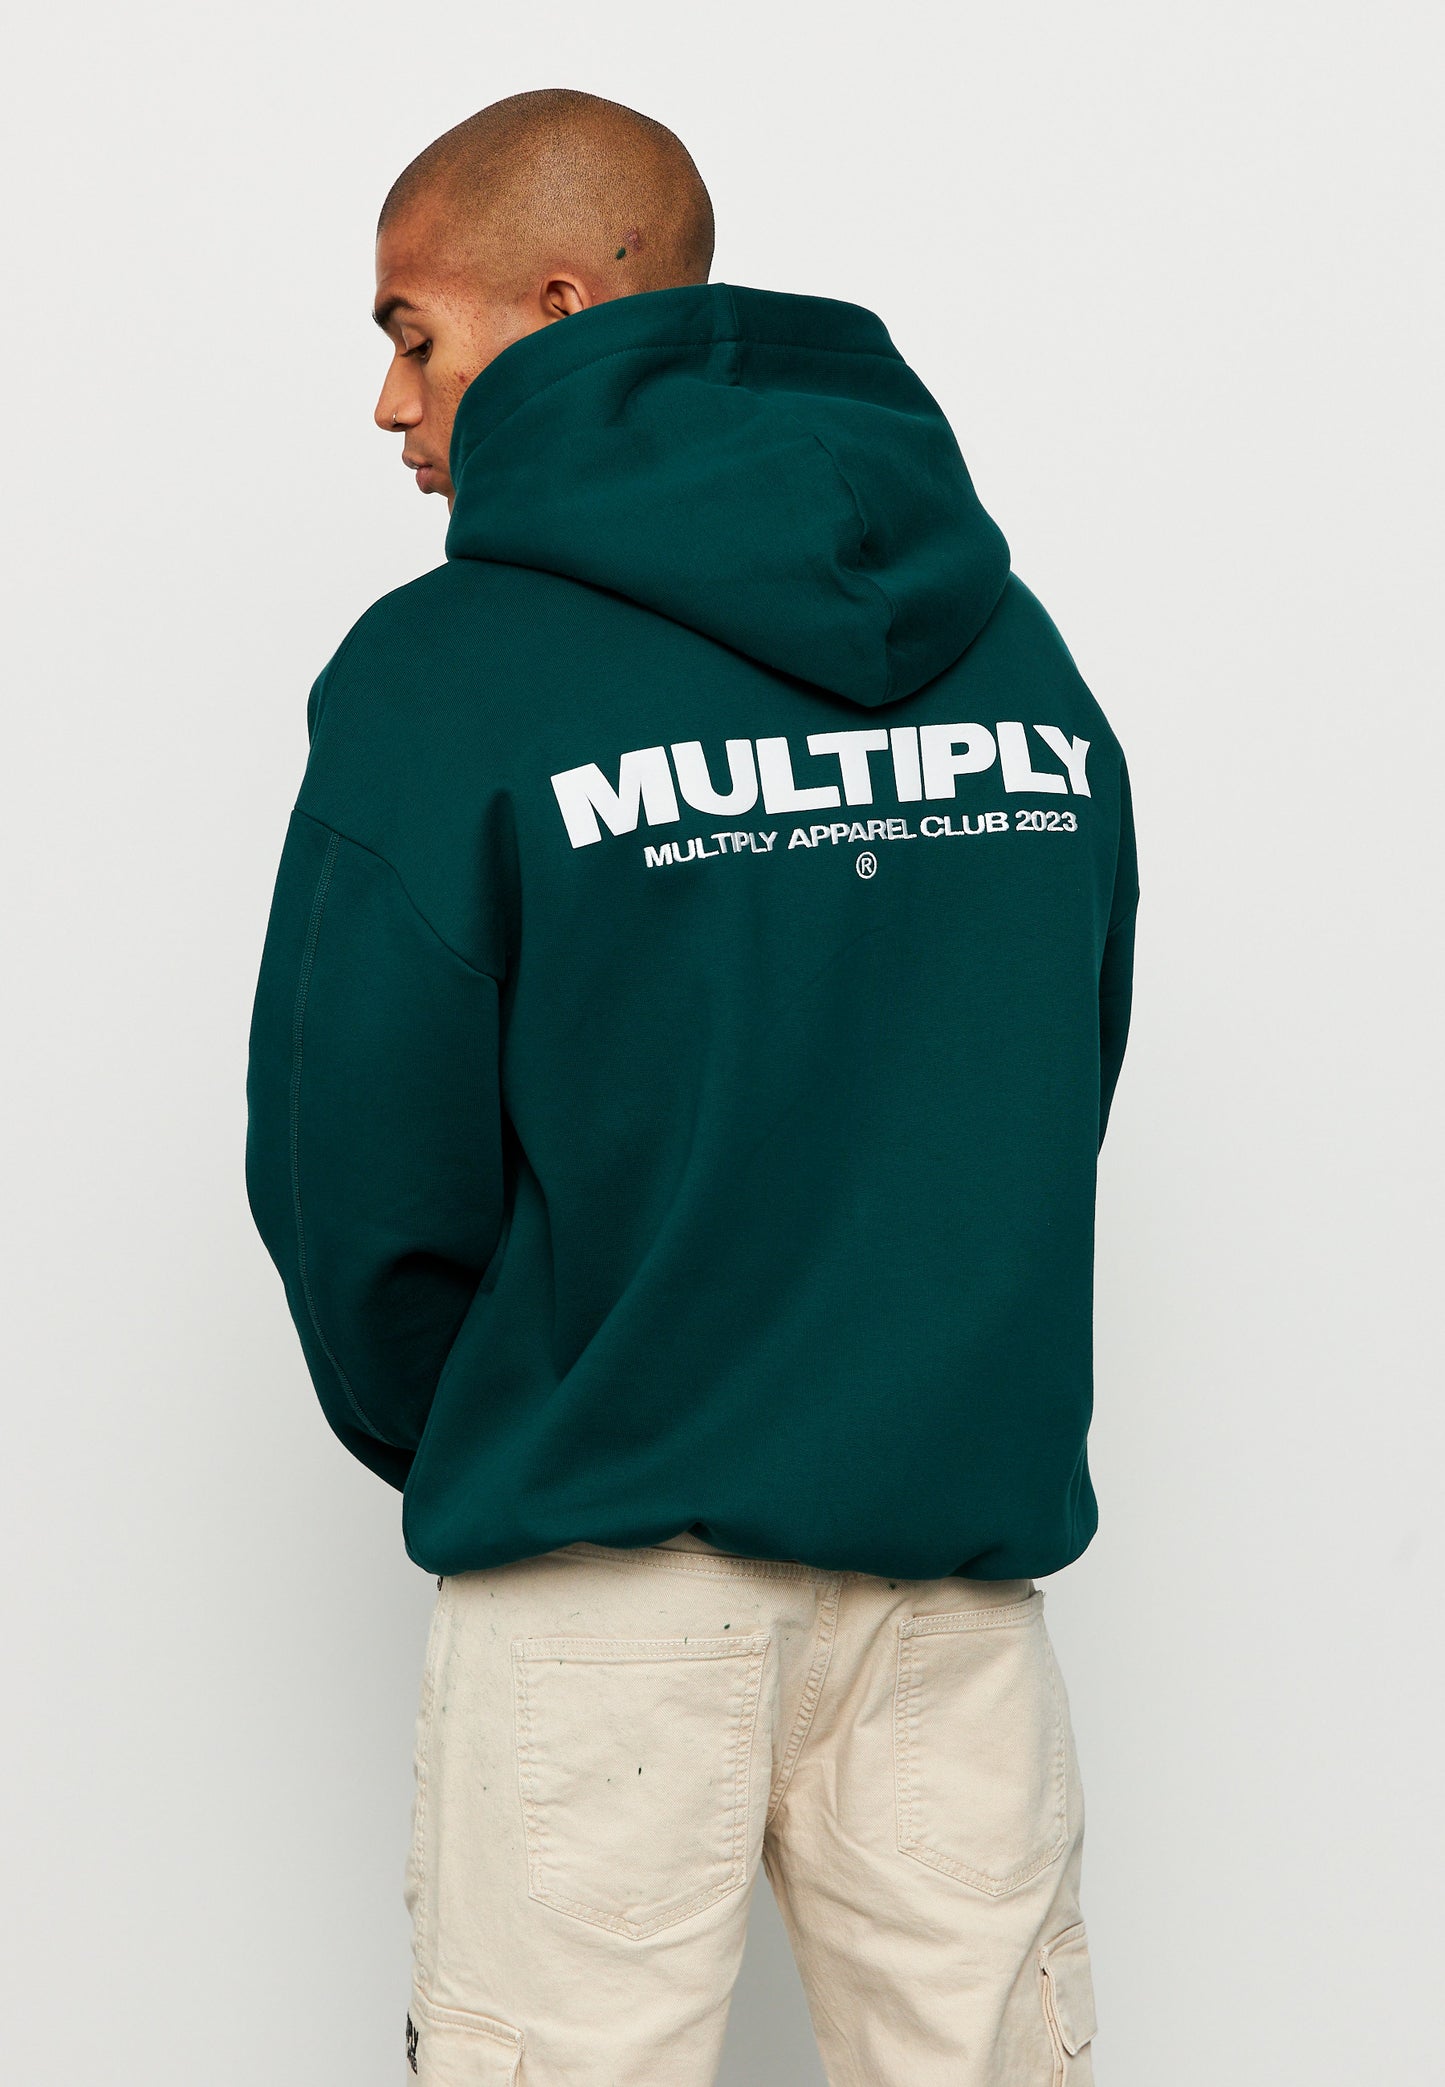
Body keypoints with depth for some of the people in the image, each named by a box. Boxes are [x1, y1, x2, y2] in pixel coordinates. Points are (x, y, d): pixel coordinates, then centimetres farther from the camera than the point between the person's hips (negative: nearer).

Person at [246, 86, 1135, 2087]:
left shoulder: (446, 670, -11)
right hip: (967, 1529, 5)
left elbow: (355, 1171, -9)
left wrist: (438, 1434, 9)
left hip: (605, 1564, -4)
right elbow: (1062, 1071, 10)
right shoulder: (1013, 643, 5)